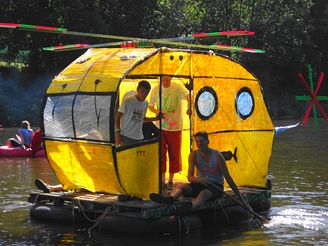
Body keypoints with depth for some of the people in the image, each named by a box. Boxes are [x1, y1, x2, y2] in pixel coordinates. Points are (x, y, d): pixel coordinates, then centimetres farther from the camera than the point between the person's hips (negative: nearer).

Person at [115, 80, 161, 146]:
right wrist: (117, 132, -14)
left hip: (139, 138, 6)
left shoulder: (145, 103, 11)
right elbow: (118, 116, -6)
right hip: (126, 136, -6)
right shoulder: (128, 100, -9)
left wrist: (155, 118, 12)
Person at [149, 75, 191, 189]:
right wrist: (157, 112, -12)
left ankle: (171, 180, 20)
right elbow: (150, 106, 10)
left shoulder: (178, 87, -10)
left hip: (175, 127, -2)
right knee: (160, 153, 1)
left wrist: (189, 107, -49)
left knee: (174, 154, 6)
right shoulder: (156, 89, 1)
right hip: (161, 127, 2)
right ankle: (162, 180, 13)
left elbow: (188, 95, -28)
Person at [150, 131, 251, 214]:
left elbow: (229, 179, -8)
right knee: (179, 185, -24)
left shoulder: (217, 155, -9)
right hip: (200, 184, 4)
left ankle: (189, 207, -74)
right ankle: (170, 199, -61)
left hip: (216, 186, -4)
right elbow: (190, 177, -10)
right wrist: (200, 180, -34)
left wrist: (241, 199, -9)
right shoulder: (194, 155, 1)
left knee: (204, 193, -40)